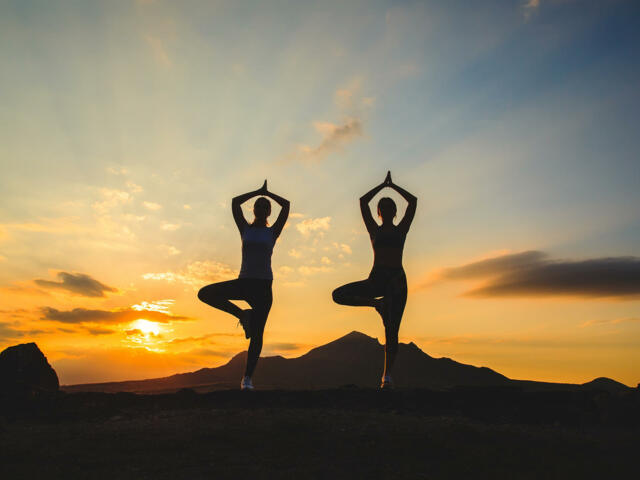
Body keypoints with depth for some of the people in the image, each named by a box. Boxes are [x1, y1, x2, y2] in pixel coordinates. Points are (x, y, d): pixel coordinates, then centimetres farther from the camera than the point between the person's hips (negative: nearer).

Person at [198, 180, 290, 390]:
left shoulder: (273, 232, 7)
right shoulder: (245, 229, 11)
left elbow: (286, 205, -1)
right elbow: (234, 202, 2)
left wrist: (267, 193, 12)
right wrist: (258, 192, 12)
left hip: (263, 286, -2)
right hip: (243, 282, 2)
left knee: (256, 334, -7)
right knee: (205, 293, -17)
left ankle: (247, 378, 2)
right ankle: (242, 314, -1)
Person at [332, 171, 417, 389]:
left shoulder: (401, 230, 12)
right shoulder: (374, 230, 13)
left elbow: (413, 201, 5)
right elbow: (363, 202, 6)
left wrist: (392, 186, 13)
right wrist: (383, 185, 13)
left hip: (397, 280, -1)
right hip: (376, 279, 1)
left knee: (392, 331, -7)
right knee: (338, 295, -18)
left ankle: (387, 375, -1)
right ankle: (377, 303, -1)